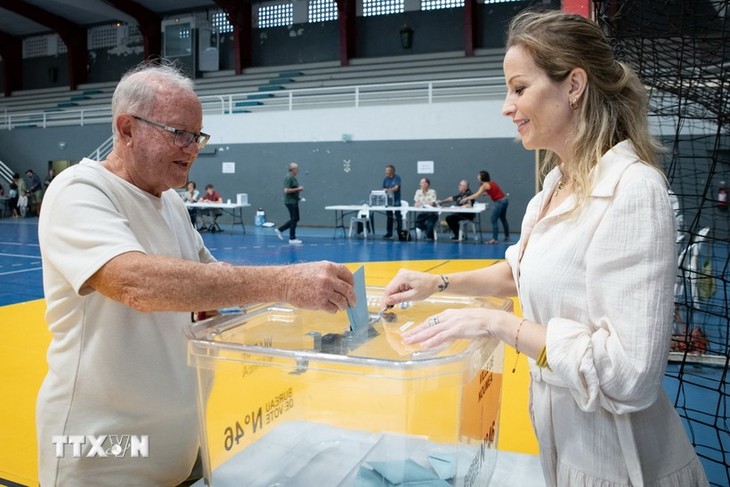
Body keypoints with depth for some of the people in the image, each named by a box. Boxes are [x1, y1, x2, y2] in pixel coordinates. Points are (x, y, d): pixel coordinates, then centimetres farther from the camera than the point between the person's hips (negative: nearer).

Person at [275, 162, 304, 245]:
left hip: (294, 201, 10)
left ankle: (280, 230, 21)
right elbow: (286, 190, -25)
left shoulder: (293, 178, 15)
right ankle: (292, 239, 2)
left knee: (295, 219, 13)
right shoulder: (288, 178, -17)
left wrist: (299, 189, 11)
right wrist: (298, 189, -21)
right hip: (290, 202, -10)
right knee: (294, 219, -5)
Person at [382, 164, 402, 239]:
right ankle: (389, 233, 13)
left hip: (396, 201, -5)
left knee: (398, 217, -2)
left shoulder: (397, 178, -5)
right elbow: (384, 189, 13)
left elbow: (396, 188, -17)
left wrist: (388, 190, -31)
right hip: (388, 201, 5)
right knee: (389, 218, 7)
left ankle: (400, 233, 4)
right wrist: (384, 191, -8)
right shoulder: (385, 179, 11)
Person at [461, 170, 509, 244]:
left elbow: (477, 195, -18)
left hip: (500, 202, -9)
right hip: (504, 200, 9)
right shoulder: (491, 182, 14)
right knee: (503, 219, 20)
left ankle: (495, 239, -6)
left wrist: (466, 198, -13)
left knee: (494, 220, -5)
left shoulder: (485, 185, -11)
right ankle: (507, 237, 29)